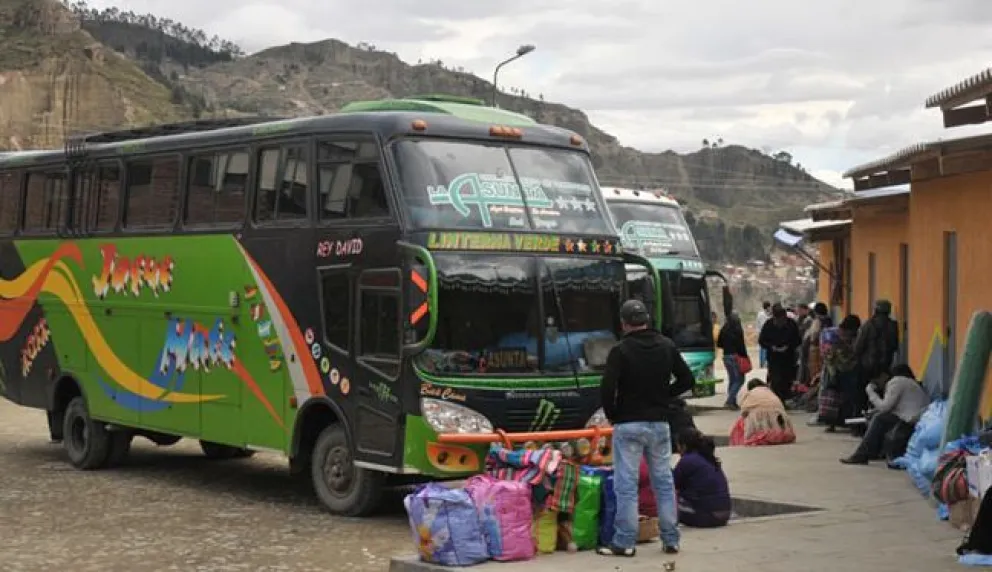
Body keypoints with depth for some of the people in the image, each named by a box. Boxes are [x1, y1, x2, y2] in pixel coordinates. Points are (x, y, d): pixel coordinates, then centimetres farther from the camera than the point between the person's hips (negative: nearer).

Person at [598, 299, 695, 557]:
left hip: (628, 425, -5)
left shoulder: (621, 351, -12)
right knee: (664, 482, 11)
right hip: (659, 423, 5)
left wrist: (612, 415, -2)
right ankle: (671, 540, 14)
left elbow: (607, 388, -18)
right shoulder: (667, 346, 4)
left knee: (626, 485, 0)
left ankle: (624, 542, 2)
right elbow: (687, 379, 8)